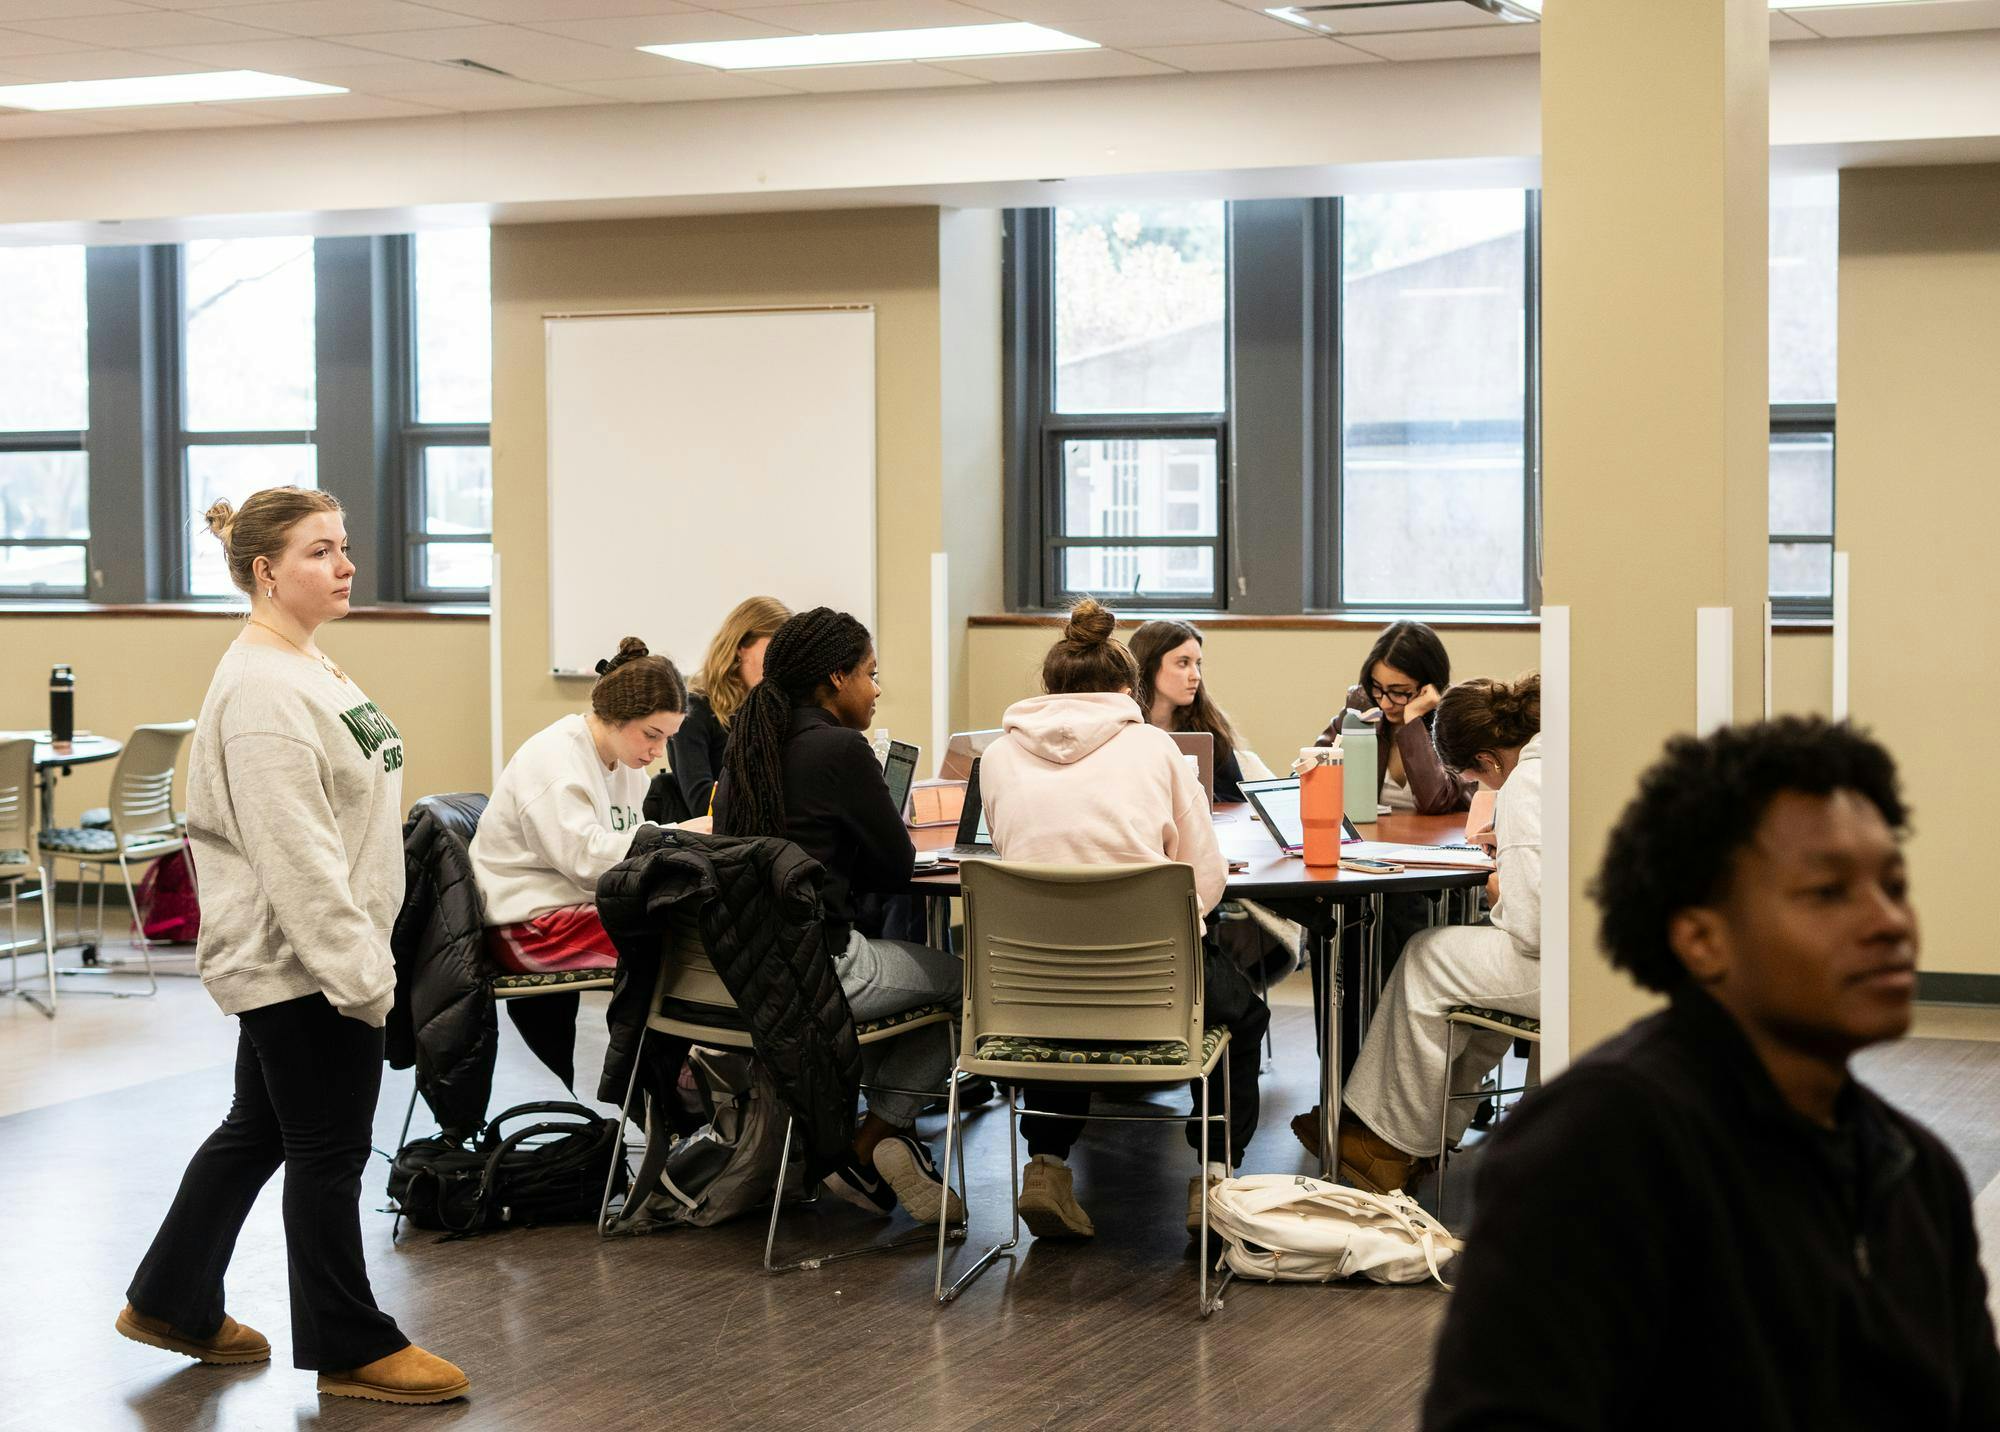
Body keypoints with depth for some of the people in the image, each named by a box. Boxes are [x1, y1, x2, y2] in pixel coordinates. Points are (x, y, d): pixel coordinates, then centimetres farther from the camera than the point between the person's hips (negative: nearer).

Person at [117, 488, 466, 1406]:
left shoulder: (306, 666, 13)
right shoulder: (262, 692, -20)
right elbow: (292, 850, -24)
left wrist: (361, 949, 22)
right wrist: (359, 970, -24)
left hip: (292, 959, 10)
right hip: (297, 959, -10)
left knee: (258, 1127, 19)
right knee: (328, 1149, 0)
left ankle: (172, 1303, 32)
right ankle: (349, 1347, 12)